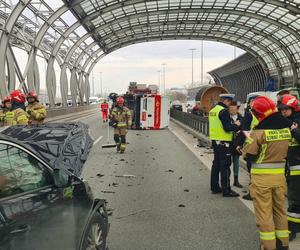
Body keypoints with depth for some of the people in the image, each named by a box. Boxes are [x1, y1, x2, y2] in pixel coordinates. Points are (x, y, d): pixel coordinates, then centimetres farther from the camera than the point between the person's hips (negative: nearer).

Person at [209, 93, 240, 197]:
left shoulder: (213, 110, 12)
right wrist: (236, 125, -4)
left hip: (215, 140, 9)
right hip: (223, 142, -9)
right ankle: (226, 190, 0)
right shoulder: (224, 111, -16)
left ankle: (214, 187, 23)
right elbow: (227, 127, -21)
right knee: (225, 166, -4)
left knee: (216, 164, 16)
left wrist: (233, 126, 16)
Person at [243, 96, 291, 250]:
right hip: (279, 174, 6)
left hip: (262, 176, -6)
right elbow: (285, 149, 9)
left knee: (264, 212, 6)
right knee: (279, 209, 19)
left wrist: (249, 140, 2)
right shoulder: (286, 128, -1)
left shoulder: (259, 131, -19)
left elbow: (248, 155, -13)